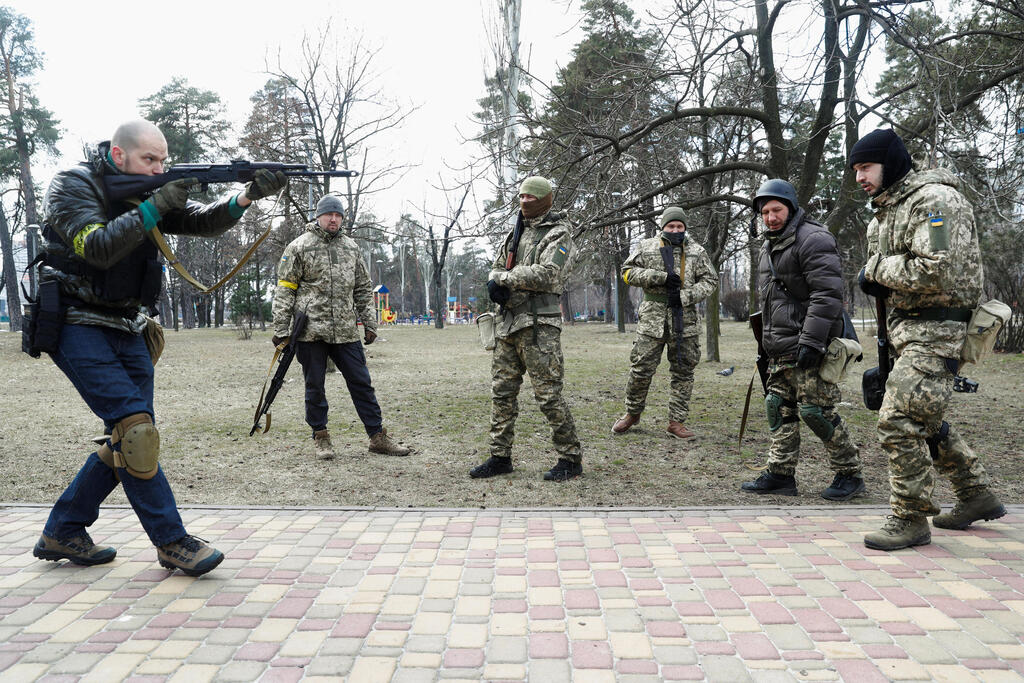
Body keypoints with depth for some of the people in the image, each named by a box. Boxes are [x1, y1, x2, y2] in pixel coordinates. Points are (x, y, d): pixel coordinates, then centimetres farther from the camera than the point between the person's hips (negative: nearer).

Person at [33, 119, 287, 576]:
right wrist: (153, 208, -27)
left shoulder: (152, 193, 8)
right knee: (134, 427, -17)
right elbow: (97, 249, -23)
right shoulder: (72, 186, -9)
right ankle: (171, 542, -10)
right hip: (78, 326, -7)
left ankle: (62, 533, 21)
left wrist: (247, 197, -21)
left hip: (126, 328, 7)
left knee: (127, 438, 6)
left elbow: (204, 222, -4)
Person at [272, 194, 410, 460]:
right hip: (310, 329, -3)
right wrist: (281, 330, -6)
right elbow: (284, 290, -1)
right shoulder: (299, 247, 1)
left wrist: (369, 323, 14)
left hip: (345, 331, 4)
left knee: (361, 383, 4)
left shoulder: (351, 247, 14)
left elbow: (363, 289, 19)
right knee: (315, 386, 5)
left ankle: (378, 437, 10)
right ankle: (320, 437, 18)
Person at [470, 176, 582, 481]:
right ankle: (500, 456, 19)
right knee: (502, 391, 9)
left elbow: (546, 275, -18)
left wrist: (505, 278, -11)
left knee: (548, 394, -7)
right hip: (508, 320, 8)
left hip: (539, 324, -8)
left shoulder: (559, 234, -5)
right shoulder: (516, 232, 18)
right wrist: (496, 283, -4)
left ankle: (571, 459, 5)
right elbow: (497, 267, 20)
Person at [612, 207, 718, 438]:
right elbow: (628, 272, -1)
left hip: (685, 322, 1)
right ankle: (632, 413, 20)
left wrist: (685, 297, -12)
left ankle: (676, 422, 13)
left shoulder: (696, 251, 8)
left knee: (683, 373, 4)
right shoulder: (647, 247, 6)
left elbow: (710, 280, 5)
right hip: (652, 321, -1)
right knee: (640, 370, 0)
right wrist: (661, 277, -12)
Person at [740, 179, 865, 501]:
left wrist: (811, 341, -25)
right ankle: (780, 474, 17)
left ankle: (850, 474, 9)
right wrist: (768, 341, 23)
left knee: (816, 411, -6)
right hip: (780, 349, 9)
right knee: (780, 408, 10)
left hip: (809, 347, -9)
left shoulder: (813, 239, -12)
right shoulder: (770, 245, 18)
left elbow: (827, 294, -21)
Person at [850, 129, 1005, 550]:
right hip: (908, 327, 10)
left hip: (935, 331, -10)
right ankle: (977, 496, 35)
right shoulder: (888, 207, 15)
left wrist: (876, 268, -15)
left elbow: (935, 273, -26)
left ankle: (911, 519, 0)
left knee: (899, 422, -13)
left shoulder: (934, 199, -15)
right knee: (926, 422, 19)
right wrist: (875, 279, 4)